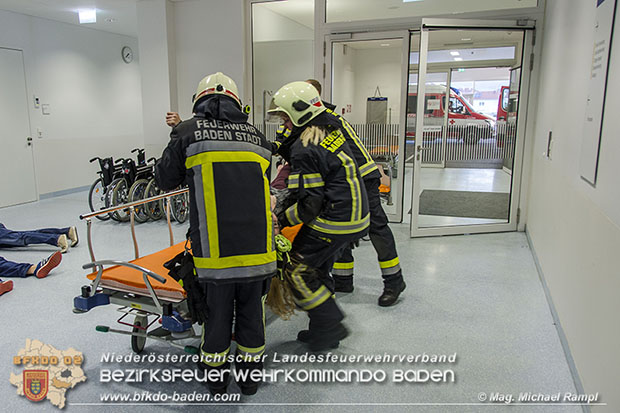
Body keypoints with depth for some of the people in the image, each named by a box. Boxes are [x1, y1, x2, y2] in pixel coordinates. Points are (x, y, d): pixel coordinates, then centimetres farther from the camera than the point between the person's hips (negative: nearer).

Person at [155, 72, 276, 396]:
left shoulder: (188, 132, 4)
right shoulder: (257, 136, 13)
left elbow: (165, 180, 12)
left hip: (214, 247, -2)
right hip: (257, 245, 2)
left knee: (217, 311, 17)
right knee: (251, 310, 19)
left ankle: (216, 377, 36)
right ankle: (250, 375, 35)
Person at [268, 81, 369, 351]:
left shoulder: (303, 150, -20)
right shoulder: (332, 129, 9)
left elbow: (310, 204, -21)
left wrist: (281, 218, -7)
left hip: (333, 223, -9)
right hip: (357, 217, 10)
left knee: (298, 271, 2)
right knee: (318, 270, 19)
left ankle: (331, 326, 10)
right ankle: (324, 329, 30)